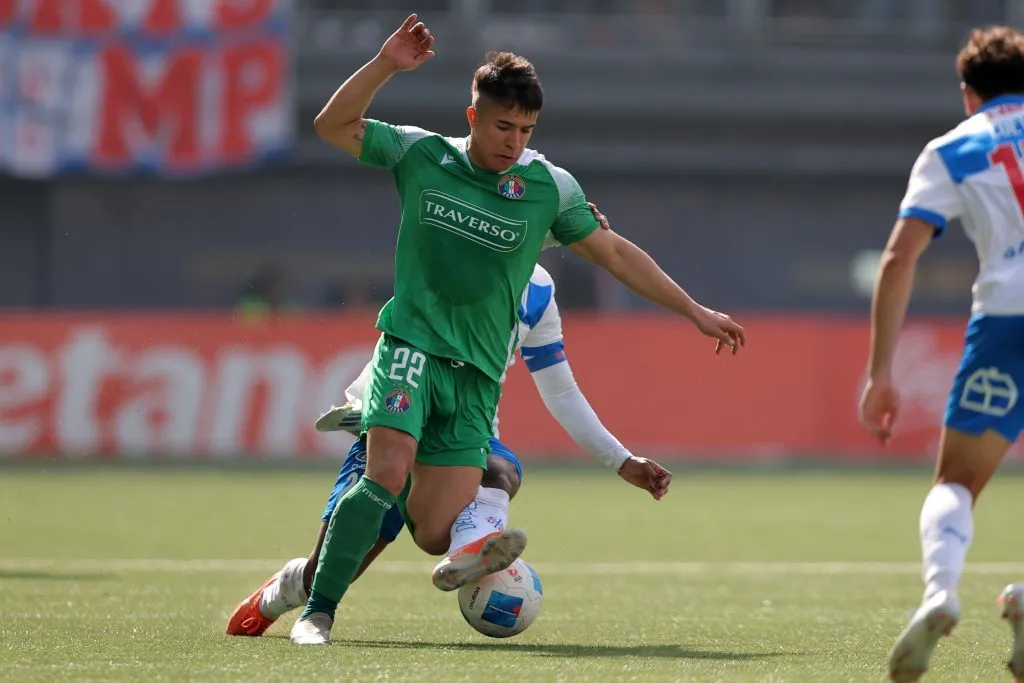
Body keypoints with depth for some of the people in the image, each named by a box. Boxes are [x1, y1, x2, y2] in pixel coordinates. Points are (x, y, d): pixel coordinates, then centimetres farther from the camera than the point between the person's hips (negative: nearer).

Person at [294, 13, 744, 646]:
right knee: (386, 476, -27)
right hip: (411, 346, -2)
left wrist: (696, 312, 8)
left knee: (438, 536, -6)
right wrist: (386, 65, -12)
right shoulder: (423, 155, 0)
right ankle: (318, 612, -17)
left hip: (477, 376, 2)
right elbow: (333, 125, 1)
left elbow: (614, 252, 9)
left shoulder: (550, 187, 1)